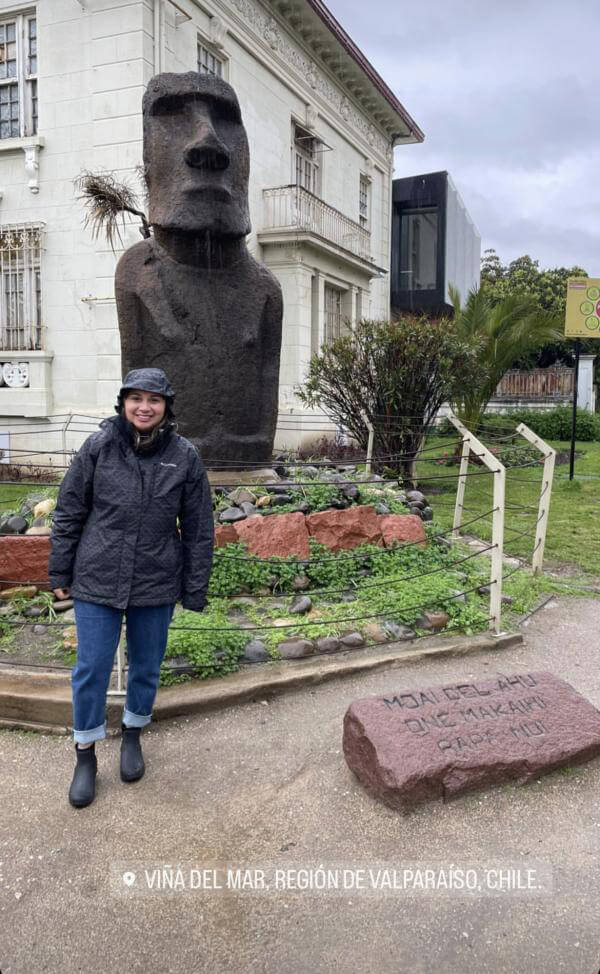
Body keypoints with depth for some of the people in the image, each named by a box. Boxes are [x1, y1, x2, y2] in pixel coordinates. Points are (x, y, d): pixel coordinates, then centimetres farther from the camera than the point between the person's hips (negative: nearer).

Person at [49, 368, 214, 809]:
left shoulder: (185, 457, -6)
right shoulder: (97, 447, -8)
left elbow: (199, 530, -1)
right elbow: (68, 513, 1)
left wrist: (195, 591, 0)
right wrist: (60, 573, 3)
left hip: (156, 586, 1)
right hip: (97, 581, 0)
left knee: (147, 667, 16)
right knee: (91, 669, 6)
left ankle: (133, 734, 42)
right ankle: (86, 756, 28)